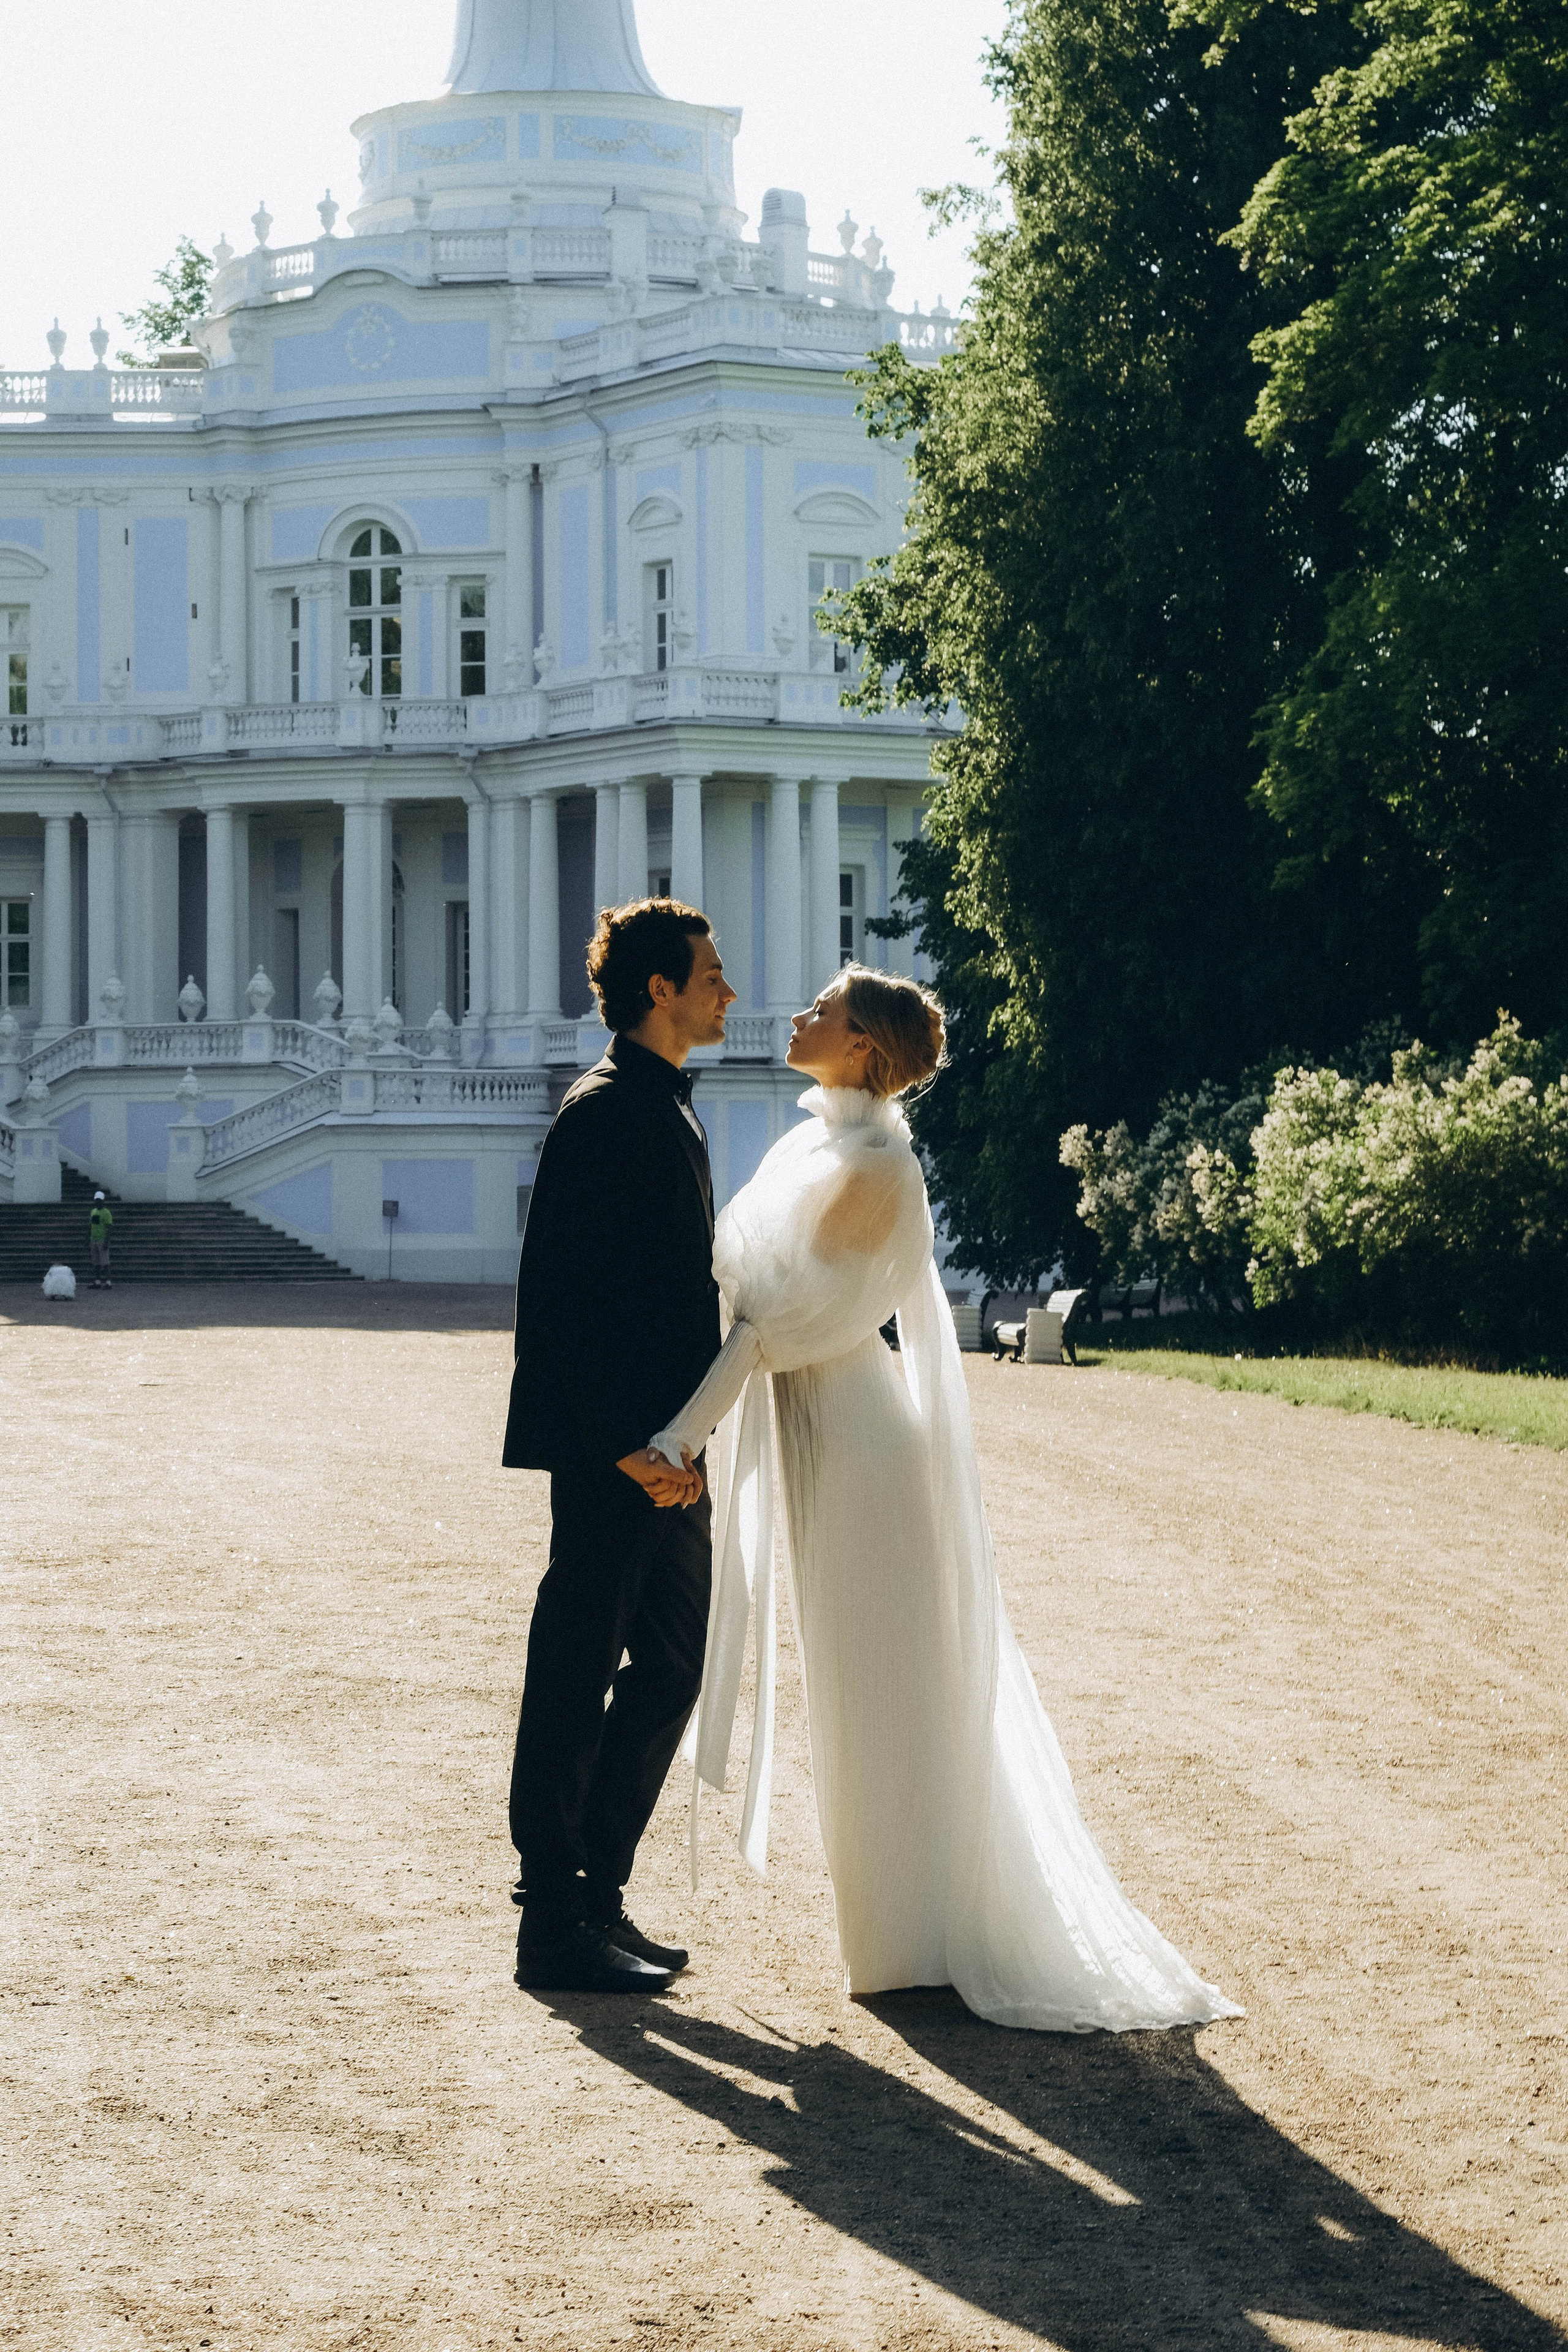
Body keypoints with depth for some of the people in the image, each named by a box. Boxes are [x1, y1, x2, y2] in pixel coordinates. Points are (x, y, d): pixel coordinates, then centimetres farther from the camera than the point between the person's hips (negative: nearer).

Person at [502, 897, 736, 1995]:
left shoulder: (668, 1110, 17)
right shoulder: (605, 1113, -14)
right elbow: (574, 1300, -20)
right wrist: (630, 1447, -23)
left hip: (664, 1448, 10)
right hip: (615, 1453, -10)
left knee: (670, 1667, 14)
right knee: (579, 1678, -3)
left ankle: (598, 1896, 23)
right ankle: (556, 1926, 4)